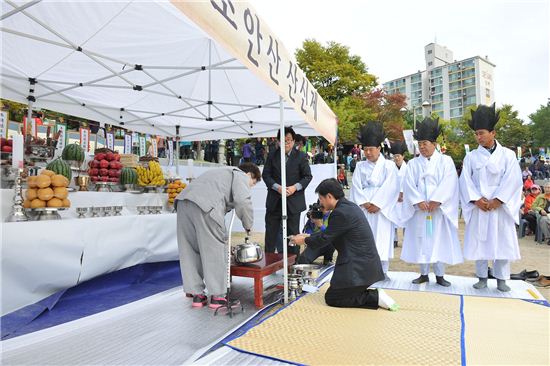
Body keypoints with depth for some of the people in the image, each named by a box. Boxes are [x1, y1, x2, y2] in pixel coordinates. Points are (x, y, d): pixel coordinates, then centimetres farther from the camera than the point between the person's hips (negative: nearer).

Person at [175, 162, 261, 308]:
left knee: (189, 251, 13)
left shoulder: (224, 173, 39)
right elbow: (242, 200, -7)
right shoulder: (241, 175, 13)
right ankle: (217, 296, 8)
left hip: (184, 201, 9)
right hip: (205, 205, -9)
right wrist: (248, 225, 7)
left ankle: (197, 294, 20)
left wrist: (223, 234, 32)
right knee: (215, 250, 1)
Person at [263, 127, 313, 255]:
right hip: (274, 201, 2)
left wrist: (295, 187, -15)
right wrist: (277, 187, -14)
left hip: (294, 201, -1)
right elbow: (266, 174, 2)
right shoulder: (272, 156, 5)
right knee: (271, 231, 9)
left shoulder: (301, 156, 1)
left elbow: (307, 176, 1)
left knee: (293, 232, 8)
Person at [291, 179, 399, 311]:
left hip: (358, 268, -10)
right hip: (366, 264, 10)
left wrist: (304, 240, 3)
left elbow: (324, 239, -14)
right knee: (338, 293, 22)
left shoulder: (340, 212, -21)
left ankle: (375, 297, -2)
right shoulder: (349, 206, 10)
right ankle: (374, 295, 13)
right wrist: (309, 236, 17)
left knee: (331, 298, 3)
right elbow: (329, 233, 19)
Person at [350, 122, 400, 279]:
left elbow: (390, 188, -6)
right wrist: (365, 203, -10)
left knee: (382, 239, -2)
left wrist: (377, 204, -12)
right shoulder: (360, 166, 11)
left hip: (381, 209, -2)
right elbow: (356, 187, 3)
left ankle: (383, 271, 9)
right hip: (364, 209, 3)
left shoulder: (389, 165, 2)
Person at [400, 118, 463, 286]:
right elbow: (409, 185, -2)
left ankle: (440, 275, 14)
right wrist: (419, 201, -16)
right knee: (421, 240, 5)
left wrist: (436, 201, -18)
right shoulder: (413, 163, 9)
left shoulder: (446, 161, 4)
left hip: (440, 209, -1)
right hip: (419, 209, 2)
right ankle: (424, 274, 16)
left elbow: (448, 183, -8)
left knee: (440, 240, 3)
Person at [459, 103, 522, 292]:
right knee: (479, 241, 4)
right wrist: (477, 200, -13)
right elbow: (466, 180, -2)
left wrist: (496, 201, -14)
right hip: (478, 207, 1)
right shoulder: (471, 157, 5)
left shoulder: (508, 155, 2)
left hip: (501, 207, -1)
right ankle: (482, 277, 16)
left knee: (502, 242, 4)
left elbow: (512, 180, -7)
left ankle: (501, 279, 17)